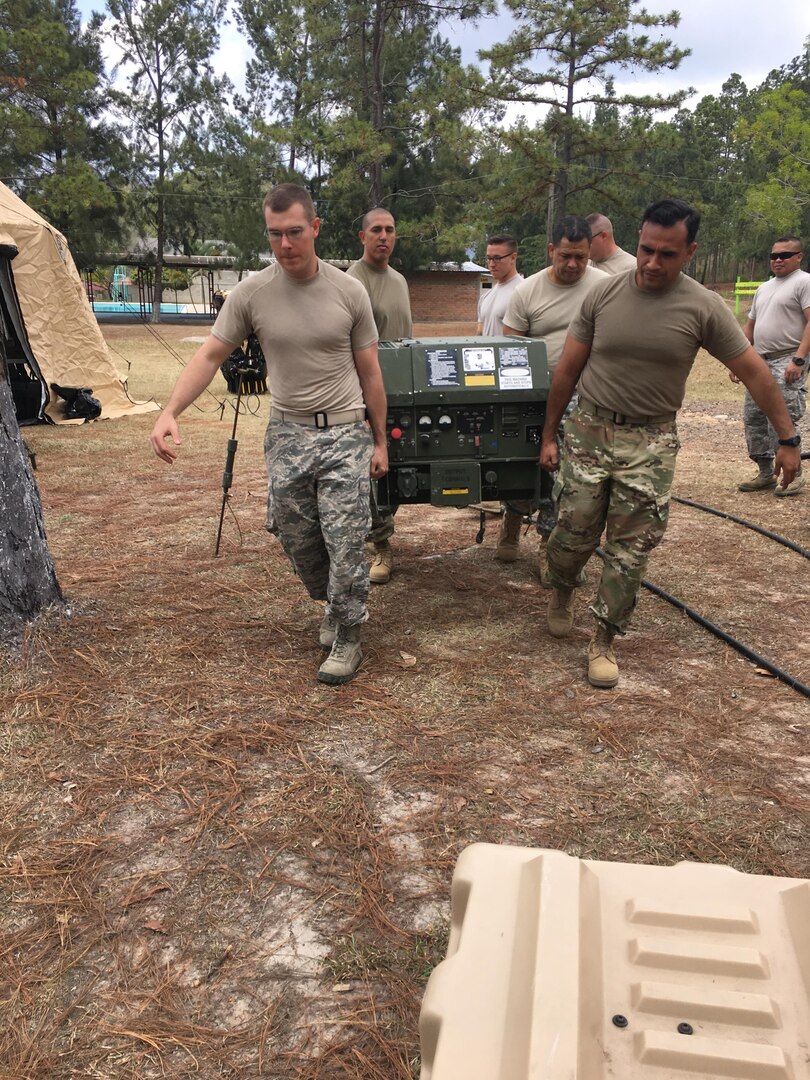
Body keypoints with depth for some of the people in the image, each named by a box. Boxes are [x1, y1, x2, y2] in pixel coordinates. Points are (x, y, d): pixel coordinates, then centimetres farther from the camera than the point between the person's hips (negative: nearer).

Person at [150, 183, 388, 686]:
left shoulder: (349, 291, -5)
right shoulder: (251, 292, -4)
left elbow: (369, 371, 2)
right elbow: (209, 356, -3)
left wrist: (380, 440, 4)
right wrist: (170, 412, -17)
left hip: (345, 434, -2)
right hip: (287, 434, 2)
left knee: (346, 543, -3)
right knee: (296, 539, 11)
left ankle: (347, 638, 14)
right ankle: (336, 605, 38)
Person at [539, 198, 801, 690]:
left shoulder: (704, 307, -7)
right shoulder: (603, 293, -4)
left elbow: (754, 371, -2)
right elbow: (568, 369, 3)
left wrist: (789, 438, -1)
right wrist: (549, 435, 5)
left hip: (650, 442, -1)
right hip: (589, 430, 1)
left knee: (630, 548, 1)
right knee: (574, 534, 3)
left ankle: (604, 641, 16)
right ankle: (561, 593, 36)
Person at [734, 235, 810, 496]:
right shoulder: (764, 288, 22)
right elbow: (750, 326, 26)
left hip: (787, 363, -8)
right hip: (760, 362, 8)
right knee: (753, 418, 7)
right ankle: (765, 474, 18)